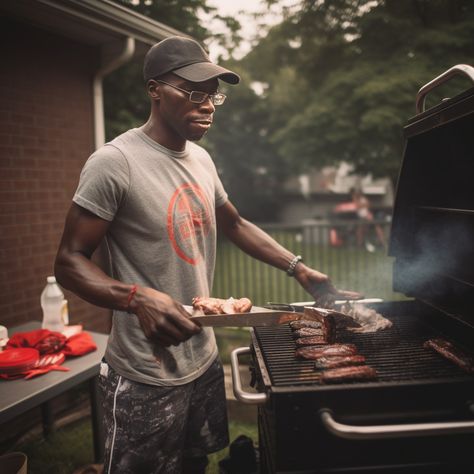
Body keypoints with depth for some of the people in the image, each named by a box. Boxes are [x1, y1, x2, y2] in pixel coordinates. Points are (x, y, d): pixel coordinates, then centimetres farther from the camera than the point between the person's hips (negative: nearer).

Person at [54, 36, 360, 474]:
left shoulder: (201, 159, 6)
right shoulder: (115, 162, -17)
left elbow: (235, 224, 18)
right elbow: (70, 261, -15)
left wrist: (298, 267, 9)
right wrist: (137, 298, -33)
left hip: (205, 360, 7)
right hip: (147, 379, -7)